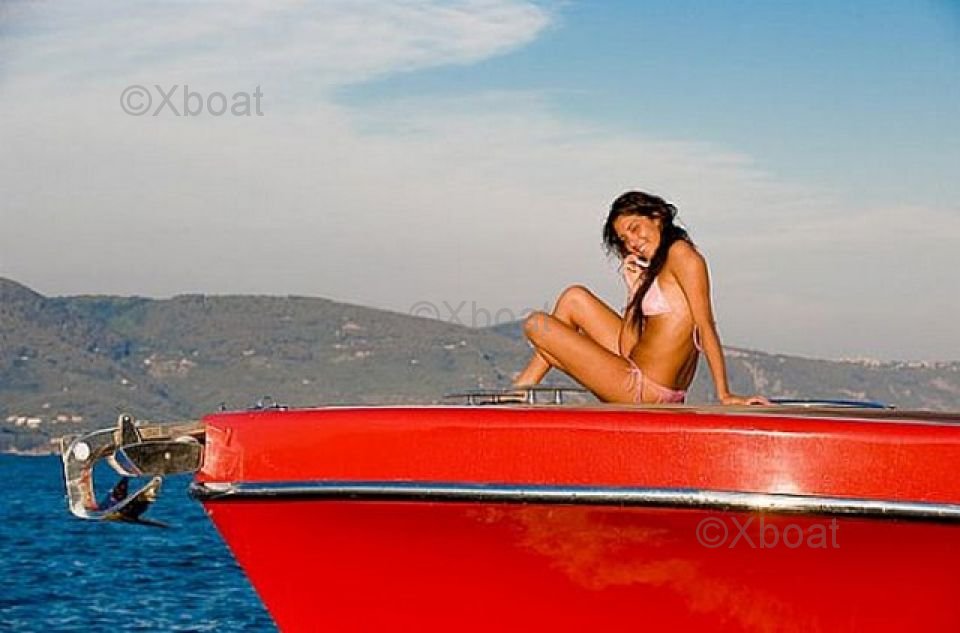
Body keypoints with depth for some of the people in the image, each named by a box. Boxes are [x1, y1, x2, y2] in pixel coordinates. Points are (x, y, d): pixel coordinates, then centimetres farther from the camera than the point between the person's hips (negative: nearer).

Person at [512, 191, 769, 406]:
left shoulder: (680, 253, -9)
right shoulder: (653, 271, 17)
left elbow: (705, 325, -14)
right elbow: (627, 347, 12)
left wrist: (724, 394, -18)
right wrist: (635, 287, 7)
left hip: (646, 390, -9)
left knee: (536, 325, 2)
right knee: (574, 298, 21)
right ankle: (520, 388, 23)